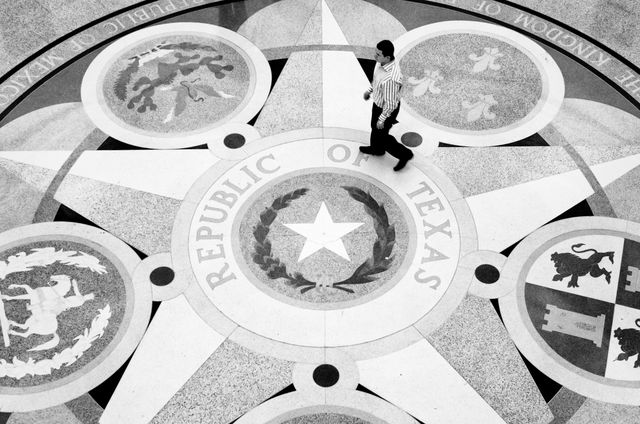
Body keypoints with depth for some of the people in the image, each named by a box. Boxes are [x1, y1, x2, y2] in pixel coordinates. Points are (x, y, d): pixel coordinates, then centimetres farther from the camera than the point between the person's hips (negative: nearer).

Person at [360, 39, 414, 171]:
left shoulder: (391, 78, -44)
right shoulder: (383, 61, -17)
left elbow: (390, 103, -31)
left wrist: (382, 119, -18)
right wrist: (370, 90, 17)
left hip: (387, 108, -8)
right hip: (379, 101, 8)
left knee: (381, 135, 15)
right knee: (375, 127, 31)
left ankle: (404, 154, 36)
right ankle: (377, 149, 60)